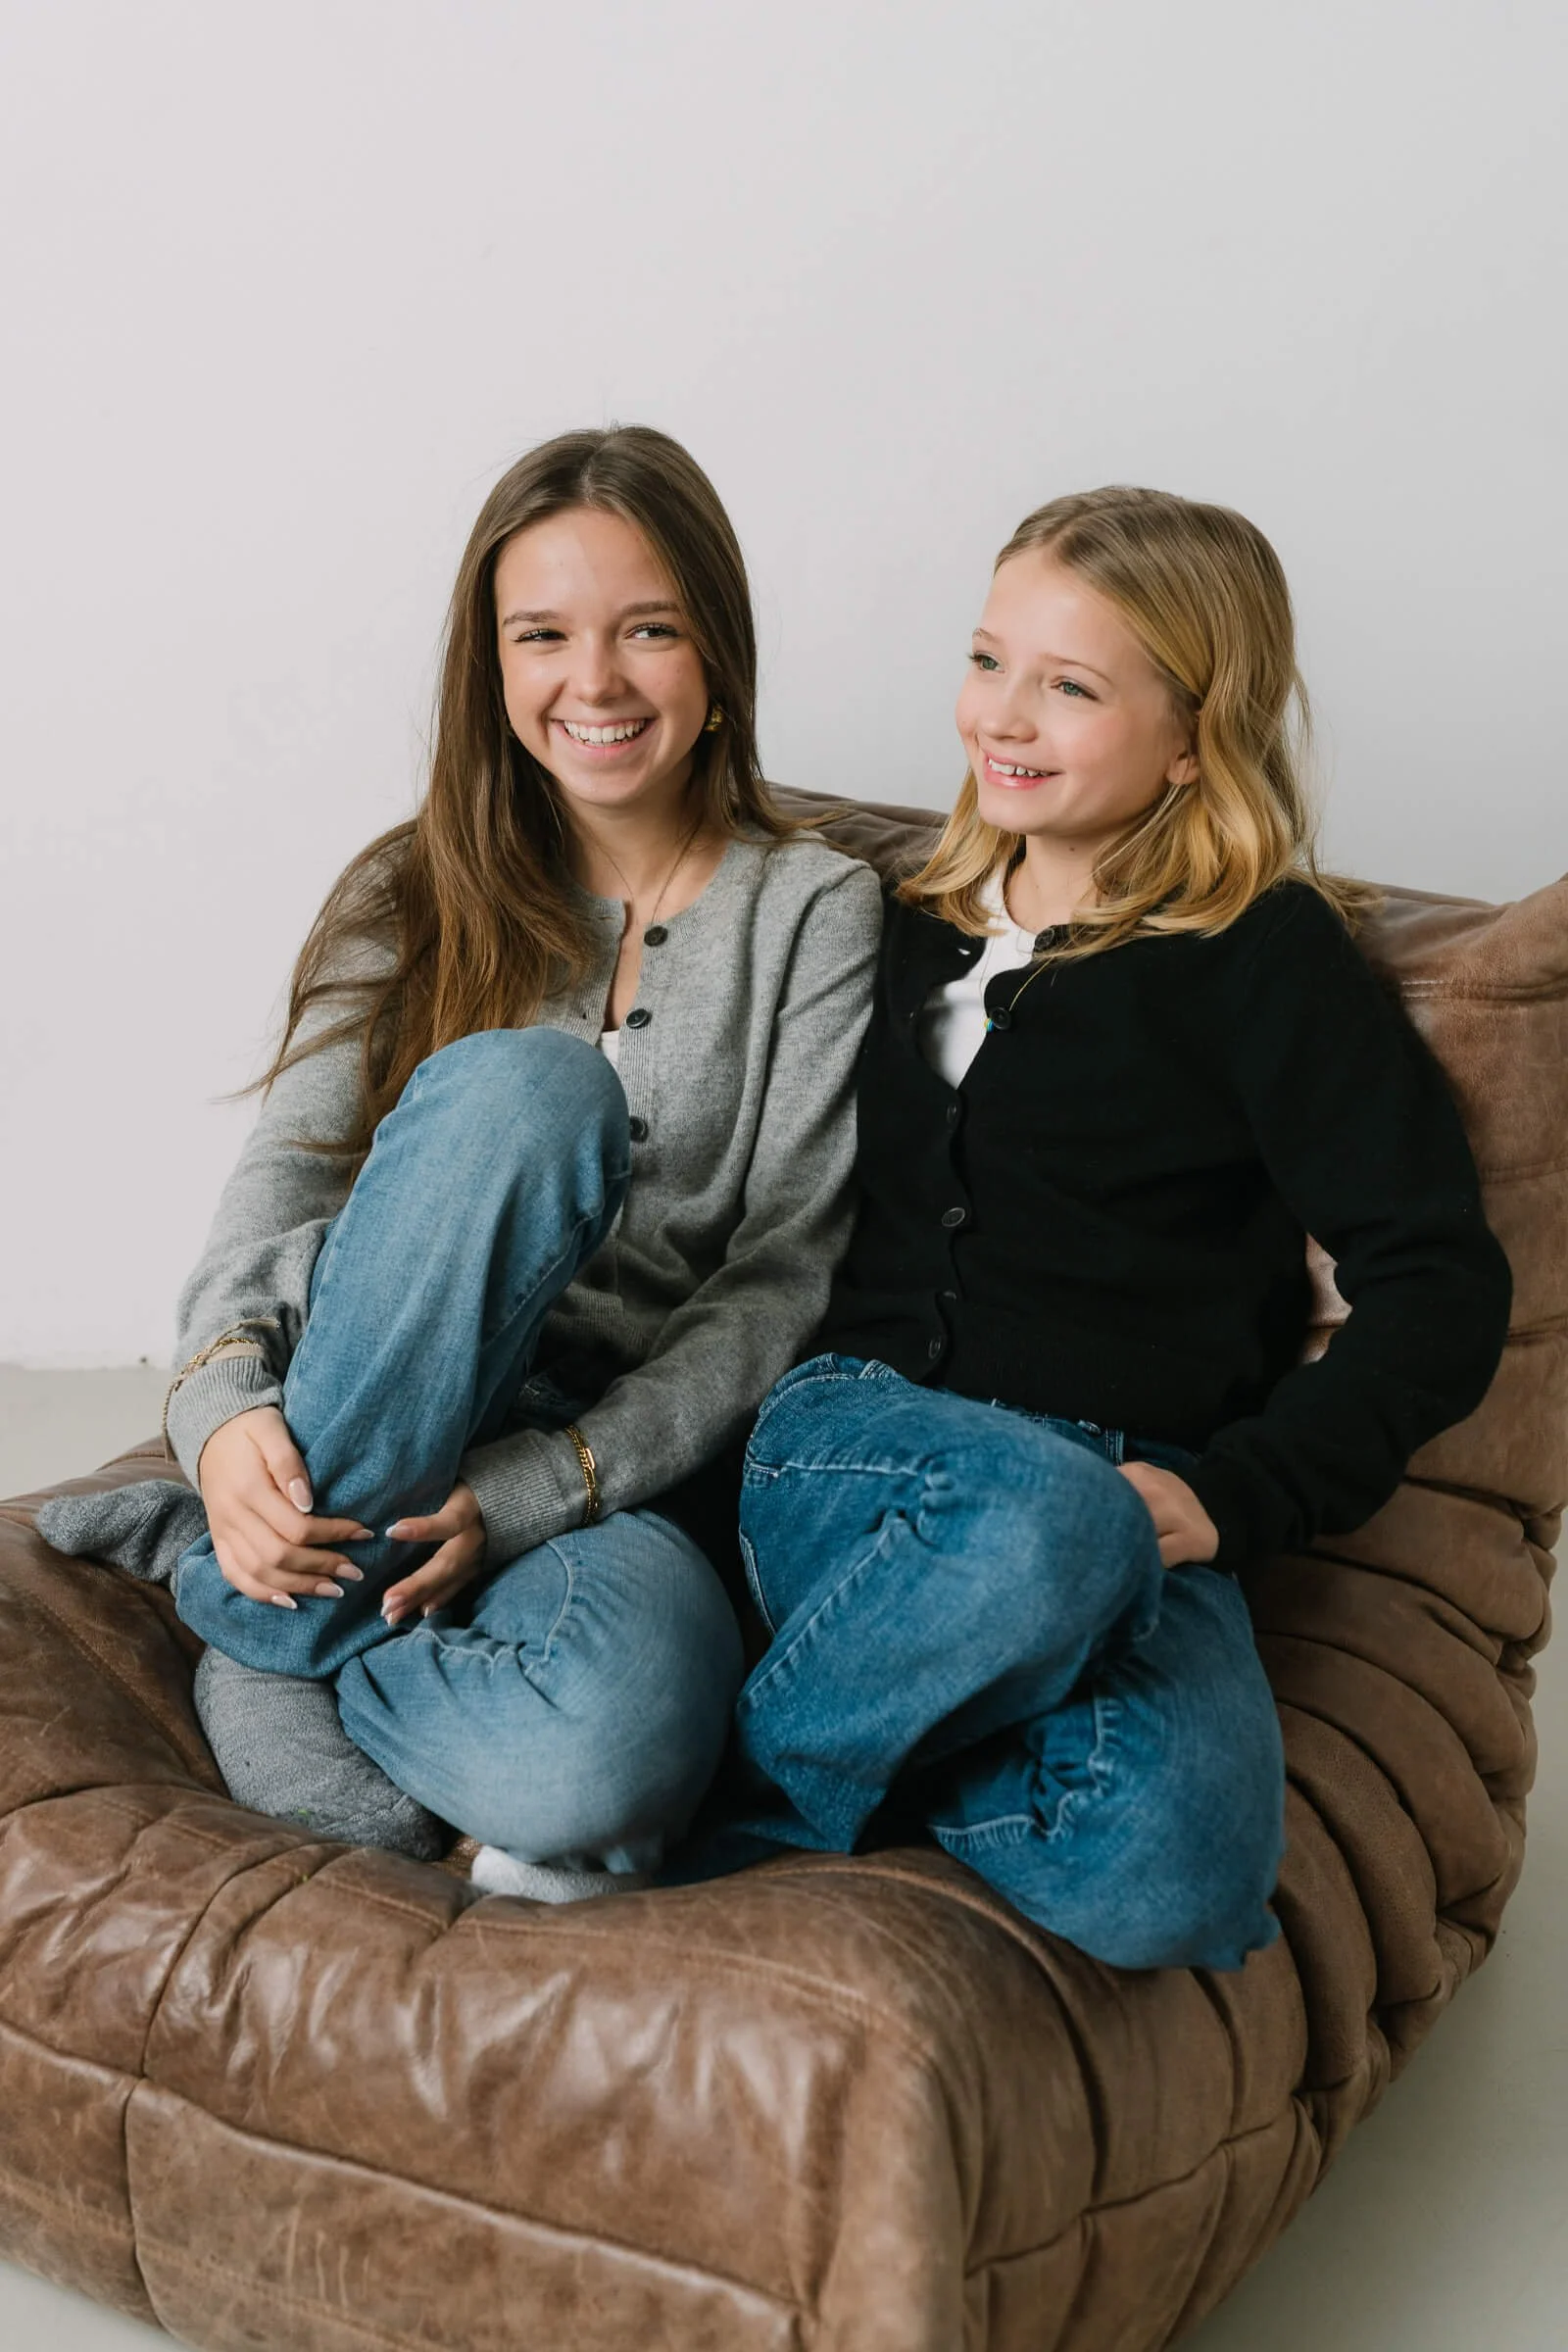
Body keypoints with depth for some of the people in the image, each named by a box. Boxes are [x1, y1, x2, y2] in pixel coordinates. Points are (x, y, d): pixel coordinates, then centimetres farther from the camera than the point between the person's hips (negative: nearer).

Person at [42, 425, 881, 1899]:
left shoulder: (813, 910, 5)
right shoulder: (415, 895, 13)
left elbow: (782, 1274, -3)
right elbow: (289, 1164, 0)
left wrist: (532, 1490, -16)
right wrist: (223, 1406, -22)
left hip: (623, 1460, -1)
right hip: (374, 1425, 1)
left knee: (611, 1755, -38)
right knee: (523, 1085, -31)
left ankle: (238, 1591, -11)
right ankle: (286, 1572, -19)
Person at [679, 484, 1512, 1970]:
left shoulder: (1264, 957, 6)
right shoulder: (912, 929, 20)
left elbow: (1441, 1288, -1)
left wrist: (1237, 1490, -12)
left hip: (1138, 1503, -1)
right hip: (863, 1442, 1)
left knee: (1171, 1884, -32)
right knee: (1052, 1530, -38)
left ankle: (746, 1805, -11)